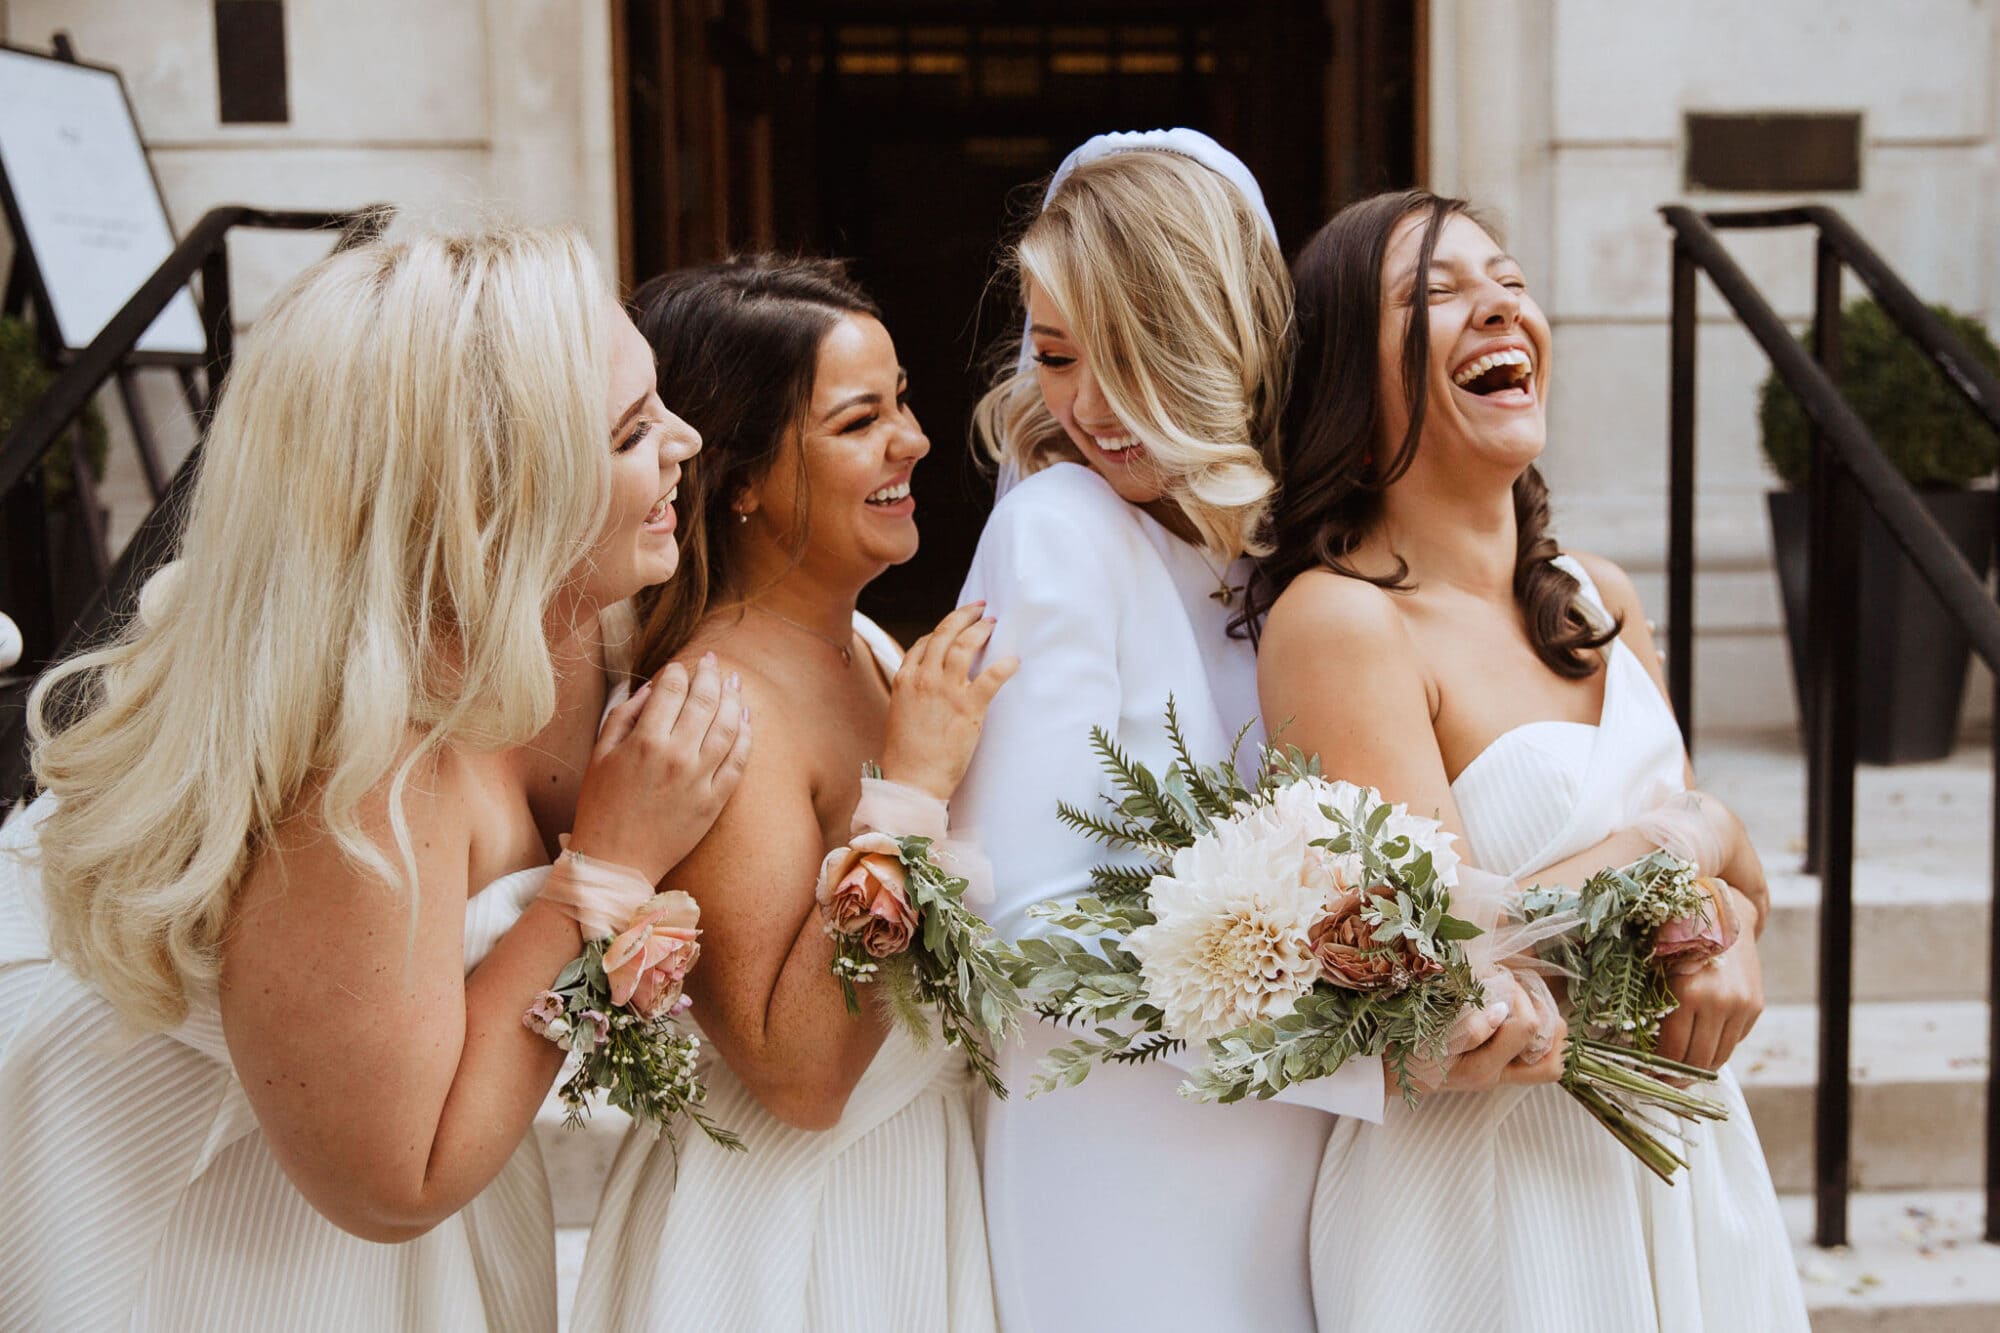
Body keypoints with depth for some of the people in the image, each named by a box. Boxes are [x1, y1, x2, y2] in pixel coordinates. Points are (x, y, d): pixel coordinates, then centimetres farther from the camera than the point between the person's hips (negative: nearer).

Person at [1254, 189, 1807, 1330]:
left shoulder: (1602, 602, 3)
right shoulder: (1336, 619, -20)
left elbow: (1732, 872, 11)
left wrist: (1730, 928, -13)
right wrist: (1692, 832, -14)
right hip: (1479, 1184, -7)